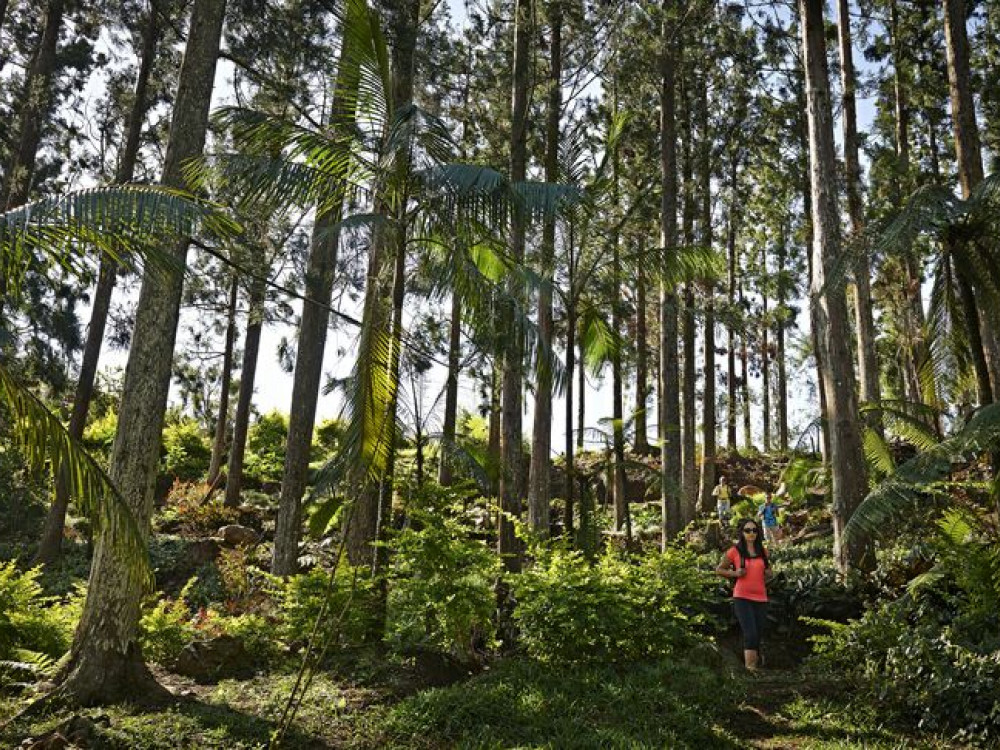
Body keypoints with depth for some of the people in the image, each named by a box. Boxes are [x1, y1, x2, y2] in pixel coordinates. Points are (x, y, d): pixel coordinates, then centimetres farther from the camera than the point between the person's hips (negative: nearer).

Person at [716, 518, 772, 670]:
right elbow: (719, 569, 6)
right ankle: (750, 669, -16)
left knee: (758, 636, 10)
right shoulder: (734, 551, -3)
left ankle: (754, 667, 25)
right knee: (750, 634, -17)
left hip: (761, 598, 5)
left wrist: (768, 574, 4)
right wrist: (735, 574, -10)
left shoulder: (763, 551, 9)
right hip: (742, 598, -5)